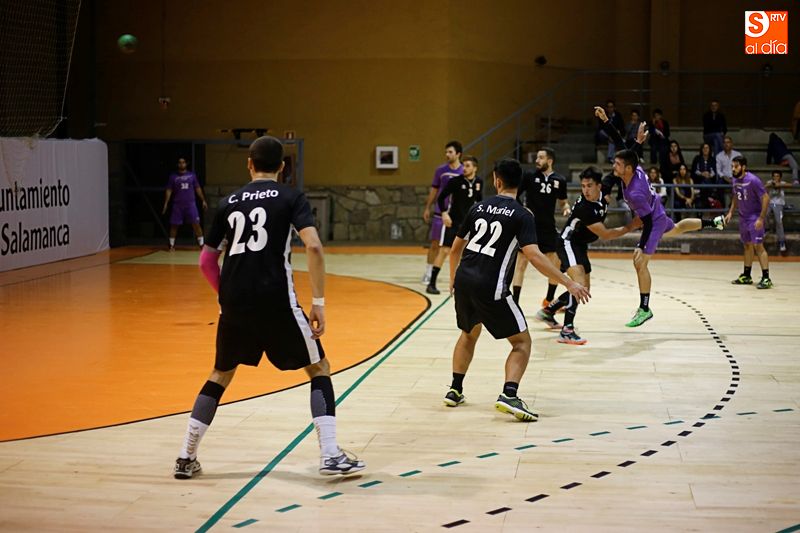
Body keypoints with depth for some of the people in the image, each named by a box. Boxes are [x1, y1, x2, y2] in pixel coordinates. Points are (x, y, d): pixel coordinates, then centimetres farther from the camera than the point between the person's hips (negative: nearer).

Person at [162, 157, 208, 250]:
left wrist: (203, 200, 6)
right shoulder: (173, 176, 3)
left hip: (190, 204, 0)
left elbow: (198, 189, 11)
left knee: (196, 224, -6)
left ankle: (201, 244, -2)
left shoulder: (192, 175, 6)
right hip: (177, 205, 0)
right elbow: (169, 190, 3)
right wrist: (165, 204, -4)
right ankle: (171, 245, 16)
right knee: (174, 225, 4)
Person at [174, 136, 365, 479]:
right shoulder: (290, 197, 4)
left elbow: (206, 261, 17)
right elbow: (313, 246, -12)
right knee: (319, 369, 11)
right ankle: (330, 455, 0)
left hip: (234, 302, 4)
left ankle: (186, 458, 21)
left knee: (221, 375, 23)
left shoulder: (229, 202, 14)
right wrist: (318, 302, -8)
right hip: (276, 301, -4)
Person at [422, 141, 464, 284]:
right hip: (440, 212, 1)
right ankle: (428, 274, 13)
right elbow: (434, 190, 9)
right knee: (435, 244, 4)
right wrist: (427, 208, 7)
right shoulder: (440, 170, 1)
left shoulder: (464, 172, -2)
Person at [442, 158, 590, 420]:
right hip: (490, 288, -6)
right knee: (522, 342, 5)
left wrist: (453, 280, 34)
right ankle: (509, 395, -14)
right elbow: (534, 256, -17)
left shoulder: (479, 207, 11)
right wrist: (569, 283, -15)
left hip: (463, 280, 6)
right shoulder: (522, 215, -5)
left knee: (469, 334, 30)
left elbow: (455, 249, 18)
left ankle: (455, 390, 31)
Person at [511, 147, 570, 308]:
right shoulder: (529, 176, -4)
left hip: (548, 228, 4)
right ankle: (515, 302, -5)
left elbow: (562, 201, 19)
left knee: (557, 263, 9)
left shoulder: (560, 180, 4)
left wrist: (566, 208, -3)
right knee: (521, 262, -8)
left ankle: (549, 300, 27)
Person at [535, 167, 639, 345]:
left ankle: (548, 311, 32)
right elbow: (604, 235, -22)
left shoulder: (602, 194, -7)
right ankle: (567, 330, -32)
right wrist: (630, 226, -17)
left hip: (581, 245, 9)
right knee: (580, 283, -28)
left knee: (584, 288, 18)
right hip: (569, 243, -9)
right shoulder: (584, 207, -29)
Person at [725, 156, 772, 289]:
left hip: (755, 217, -8)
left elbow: (765, 198, -20)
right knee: (747, 245, 15)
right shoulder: (735, 181, 3)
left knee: (758, 246, -14)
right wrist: (730, 212, 10)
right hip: (743, 217, 8)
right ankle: (746, 276, 23)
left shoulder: (753, 180, -20)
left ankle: (766, 278, -16)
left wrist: (761, 218, -24)